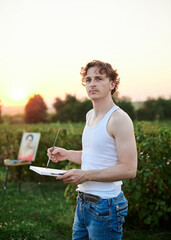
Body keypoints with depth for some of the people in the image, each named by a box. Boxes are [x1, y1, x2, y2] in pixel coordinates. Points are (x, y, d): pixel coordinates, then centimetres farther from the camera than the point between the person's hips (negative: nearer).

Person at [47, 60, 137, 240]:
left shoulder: (119, 119, -16)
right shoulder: (90, 115, 11)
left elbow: (129, 169, -21)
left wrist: (86, 175, -23)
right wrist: (66, 154, 8)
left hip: (105, 205, -8)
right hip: (83, 202, 8)